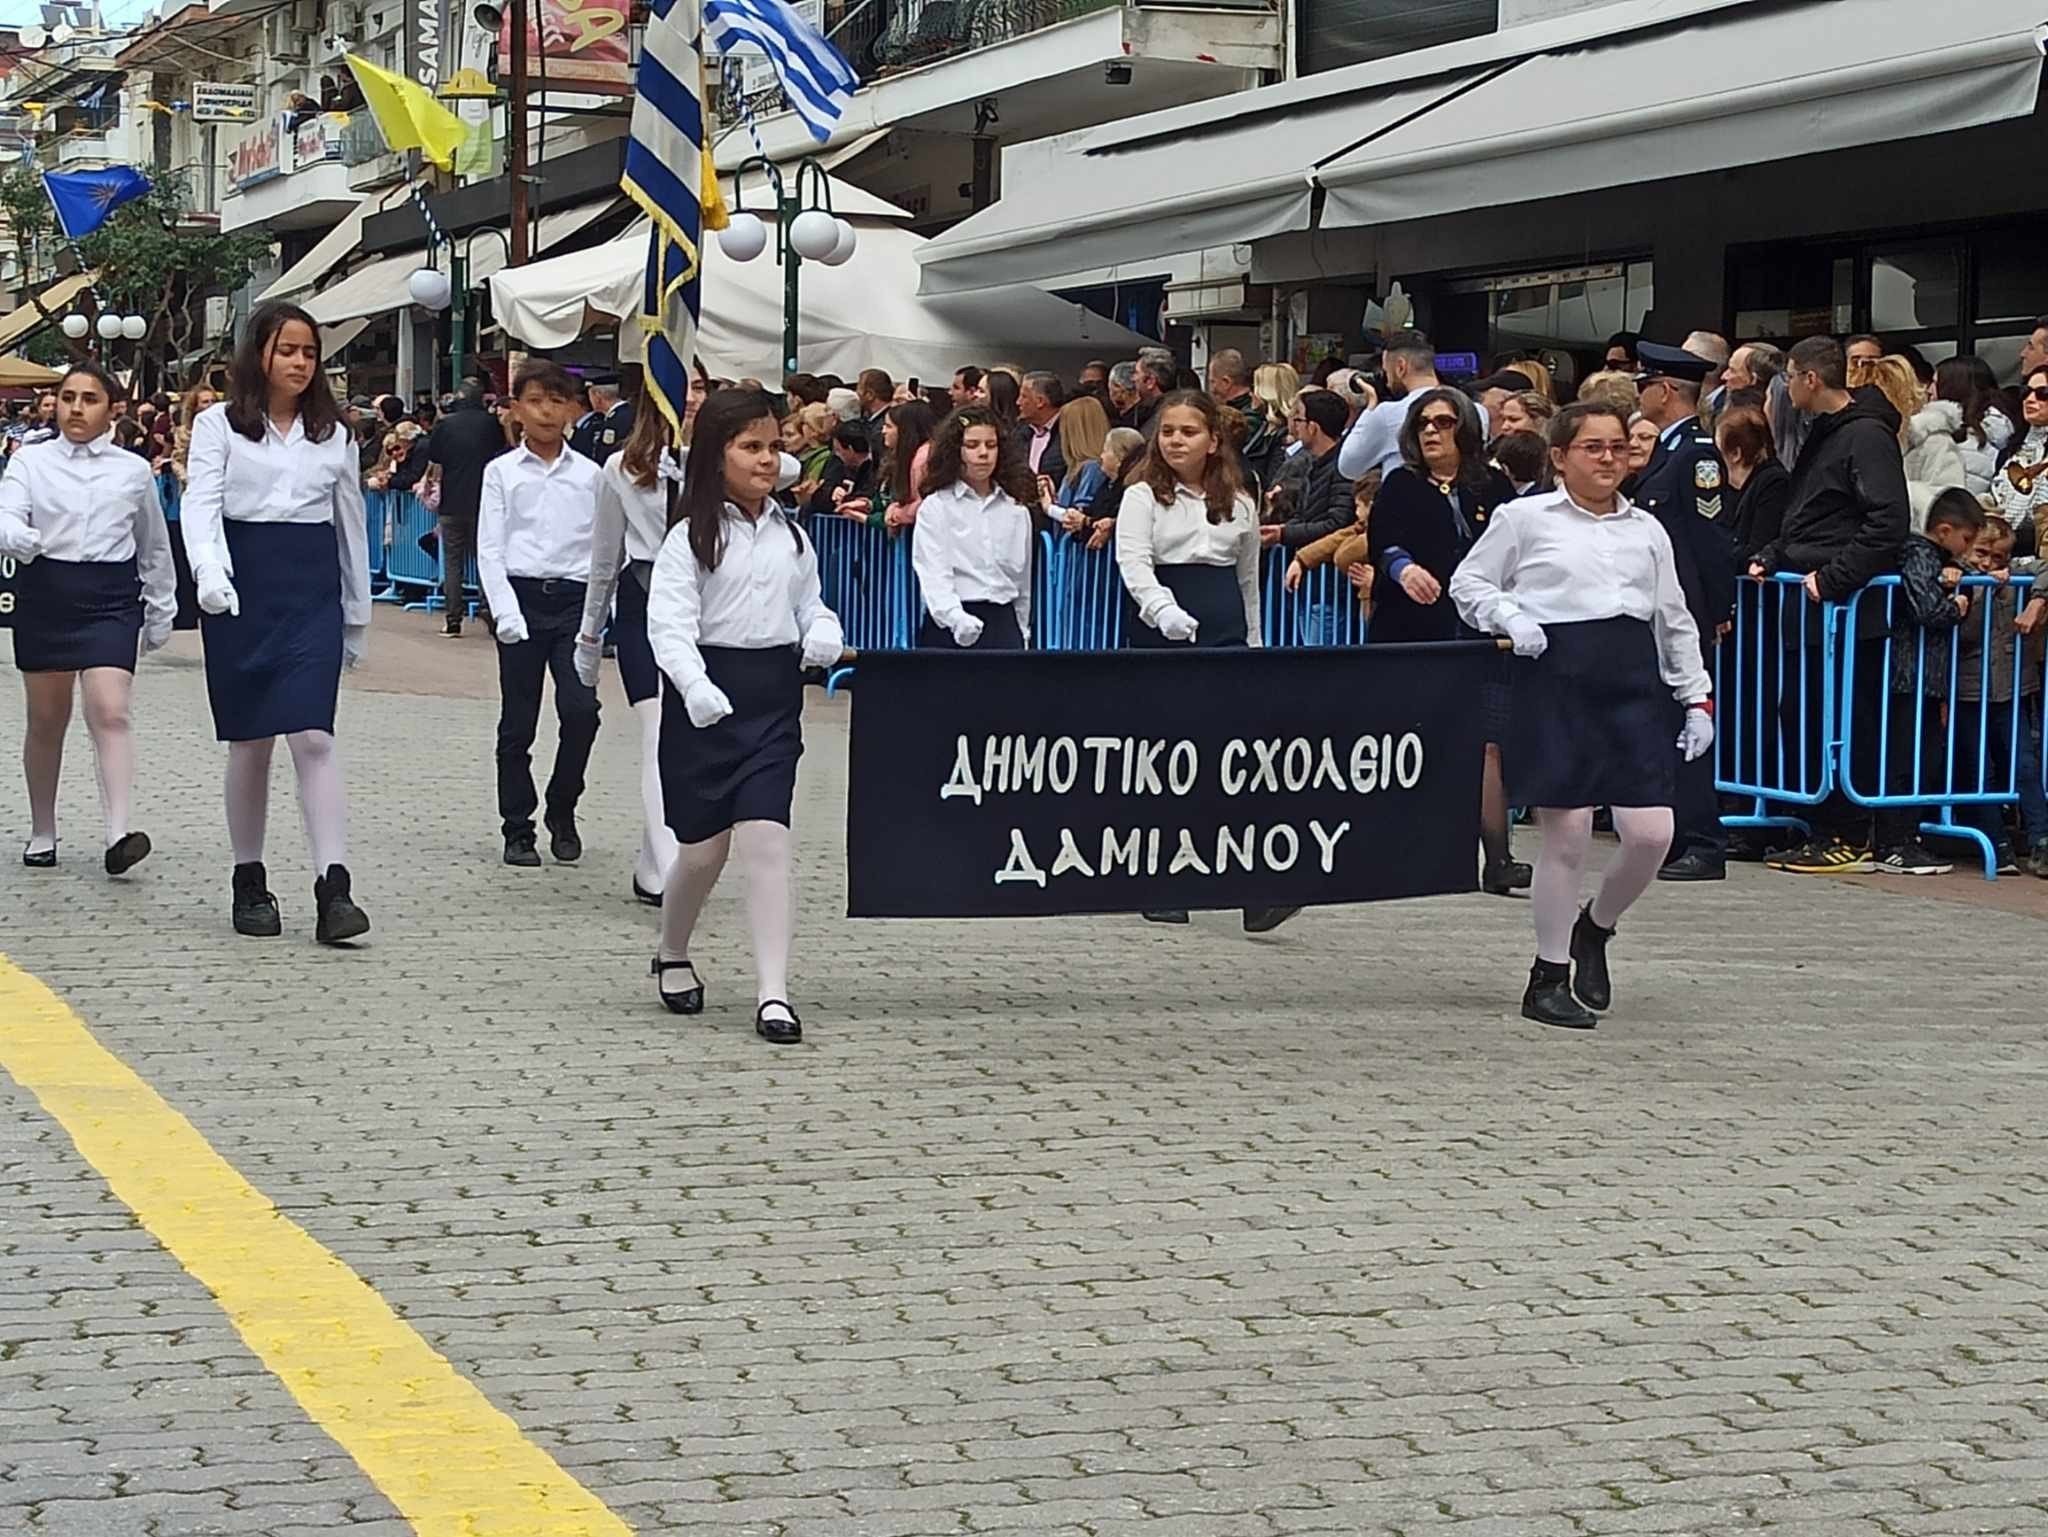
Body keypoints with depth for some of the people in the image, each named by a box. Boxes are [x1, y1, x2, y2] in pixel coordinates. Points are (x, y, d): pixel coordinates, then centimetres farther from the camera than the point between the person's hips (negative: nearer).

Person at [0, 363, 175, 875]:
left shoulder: (134, 471, 7)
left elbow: (154, 548, 17)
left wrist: (161, 610, 21)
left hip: (110, 599, -1)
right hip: (45, 592, 1)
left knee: (110, 713, -15)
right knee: (46, 720, 9)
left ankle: (118, 835, -24)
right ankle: (42, 834, 23)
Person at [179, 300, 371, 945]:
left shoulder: (333, 434, 11)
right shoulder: (219, 425, 3)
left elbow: (351, 525, 17)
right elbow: (201, 503, -9)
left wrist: (357, 614, 19)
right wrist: (207, 570, -28)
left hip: (313, 591, 1)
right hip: (242, 589, -1)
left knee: (313, 737, -12)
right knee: (249, 742, 6)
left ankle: (333, 888, -19)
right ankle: (249, 882, 19)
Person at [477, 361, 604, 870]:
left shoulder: (589, 475, 7)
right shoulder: (502, 472, 4)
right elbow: (490, 550, 0)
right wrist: (506, 612, -11)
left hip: (575, 599, 1)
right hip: (522, 598, -1)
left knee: (581, 708, -13)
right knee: (518, 722, 3)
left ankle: (562, 810, 8)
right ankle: (518, 828, 13)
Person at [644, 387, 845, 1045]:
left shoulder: (790, 534, 10)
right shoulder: (692, 536, -5)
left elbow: (810, 606, 19)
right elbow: (670, 623, -14)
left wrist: (824, 635, -5)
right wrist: (696, 688, -30)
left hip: (773, 698, 3)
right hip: (707, 698, -3)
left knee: (766, 839, -8)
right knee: (703, 847, 5)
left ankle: (773, 993, -10)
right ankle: (672, 955, 34)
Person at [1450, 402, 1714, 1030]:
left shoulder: (1647, 529, 18)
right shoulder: (1525, 518, 6)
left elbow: (1675, 620, 21)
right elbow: (1468, 582, 10)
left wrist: (1697, 698, 17)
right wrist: (1509, 617, -9)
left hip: (1633, 679, 4)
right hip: (1556, 677, -4)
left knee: (1651, 833, -5)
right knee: (1567, 833, -5)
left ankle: (1595, 928, 25)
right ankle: (1549, 978, 10)